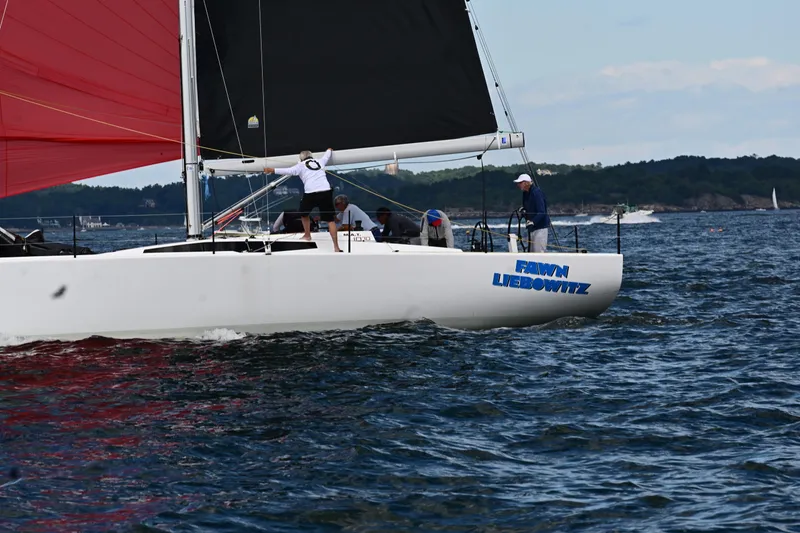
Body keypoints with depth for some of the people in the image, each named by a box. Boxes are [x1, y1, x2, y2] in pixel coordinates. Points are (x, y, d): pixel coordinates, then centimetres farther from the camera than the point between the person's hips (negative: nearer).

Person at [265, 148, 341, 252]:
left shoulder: (301, 165, 11)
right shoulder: (320, 161, 21)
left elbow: (289, 171, -3)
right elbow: (327, 156, 43)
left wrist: (273, 170, 0)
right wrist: (329, 150, 65)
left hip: (311, 193, -2)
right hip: (326, 192, 2)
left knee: (304, 213, 29)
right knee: (330, 220, 3)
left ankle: (307, 235, 45)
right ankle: (336, 246, -5)